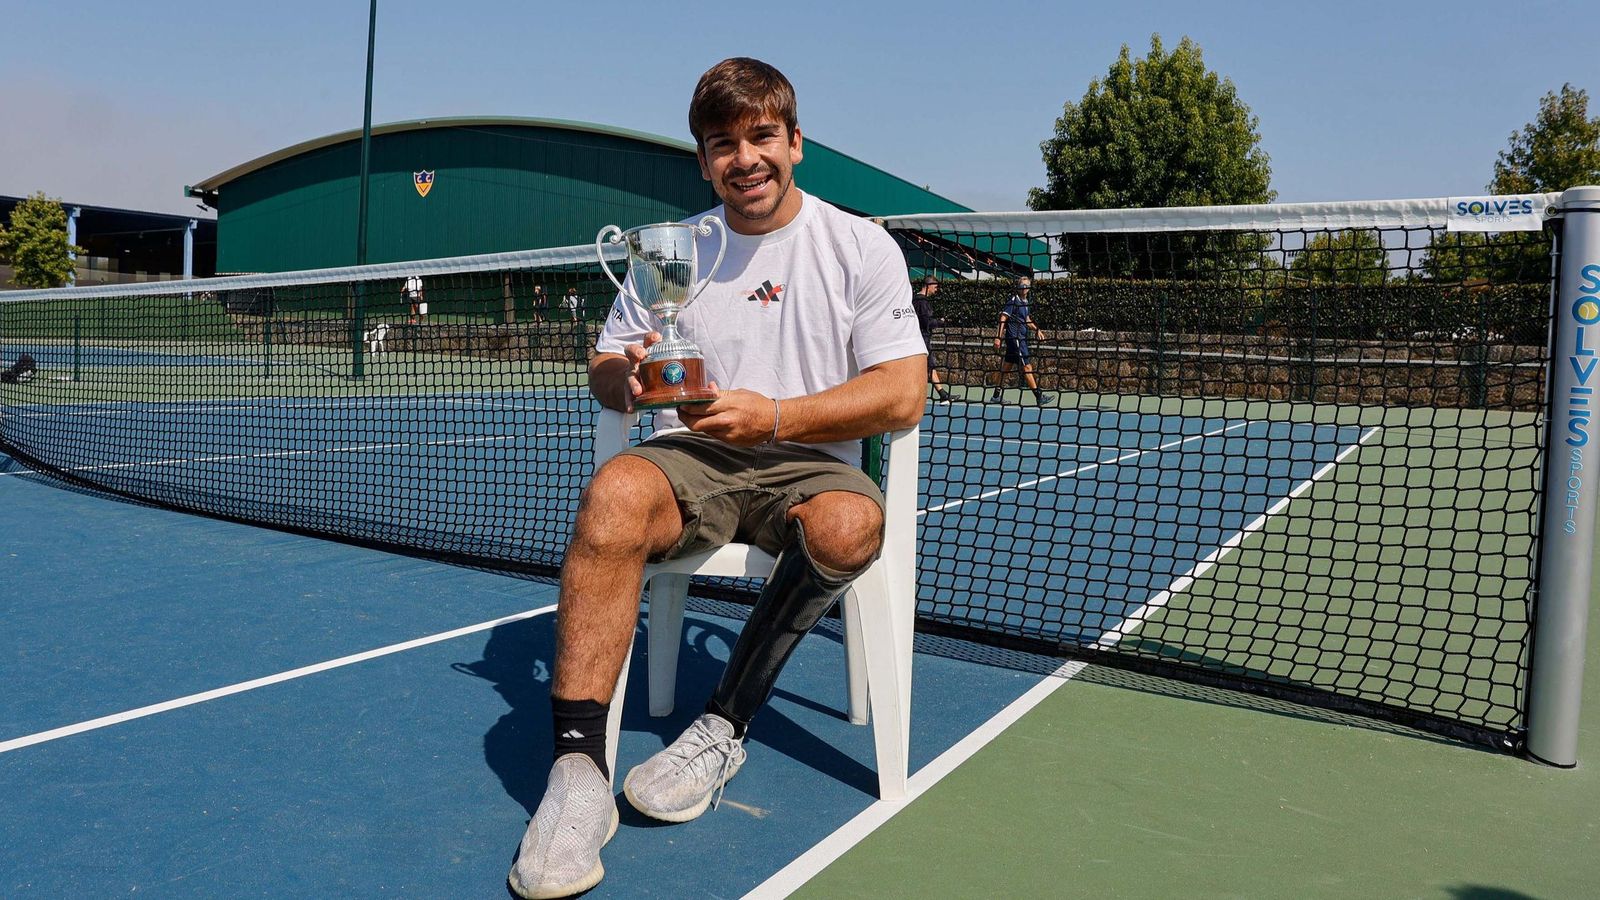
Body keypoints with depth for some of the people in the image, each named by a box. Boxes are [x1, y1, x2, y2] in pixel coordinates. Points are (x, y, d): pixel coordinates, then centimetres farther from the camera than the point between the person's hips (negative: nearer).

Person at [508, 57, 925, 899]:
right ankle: (577, 771, -32)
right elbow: (603, 373, 11)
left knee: (849, 523, -36)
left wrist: (775, 417, -17)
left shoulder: (862, 247, 3)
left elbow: (902, 394, -6)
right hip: (690, 457, 1)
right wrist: (627, 374, -14)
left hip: (808, 463, -1)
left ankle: (722, 729, -19)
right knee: (614, 493, -33)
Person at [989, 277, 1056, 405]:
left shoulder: (1025, 301, 15)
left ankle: (996, 396, 15)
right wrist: (999, 337, -19)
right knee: (1026, 367, -8)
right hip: (1015, 338, -9)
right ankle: (1039, 397, -7)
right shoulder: (1013, 301, -11)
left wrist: (1036, 330, 19)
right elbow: (1003, 318, -14)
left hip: (1021, 338, 9)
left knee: (1006, 366, 10)